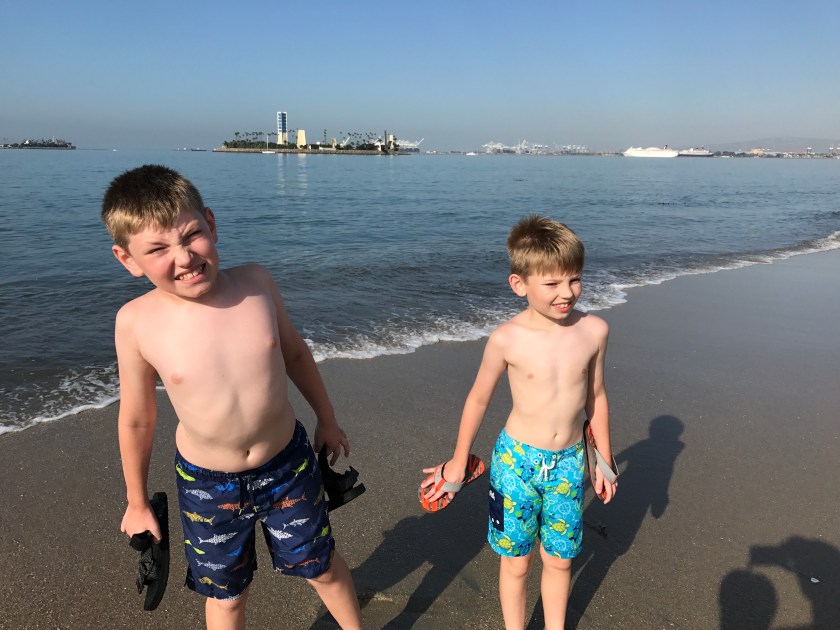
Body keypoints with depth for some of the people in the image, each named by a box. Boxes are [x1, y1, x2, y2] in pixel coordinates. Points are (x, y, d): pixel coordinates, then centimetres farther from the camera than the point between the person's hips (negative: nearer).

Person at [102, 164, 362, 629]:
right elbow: (136, 419, -6)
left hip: (288, 465, 2)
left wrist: (326, 419, 12)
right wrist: (137, 503, 7)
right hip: (207, 485, -1)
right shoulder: (137, 322, -19)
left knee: (322, 566, 22)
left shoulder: (255, 283, -16)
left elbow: (294, 352, 2)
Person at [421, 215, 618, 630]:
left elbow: (595, 396, 5)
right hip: (517, 461, -2)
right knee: (516, 561, 14)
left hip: (568, 462, 3)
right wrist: (458, 460, 4)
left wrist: (604, 459, 12)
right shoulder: (507, 339, -18)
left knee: (559, 560, 19)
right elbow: (479, 398, -3)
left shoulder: (593, 330, -9)